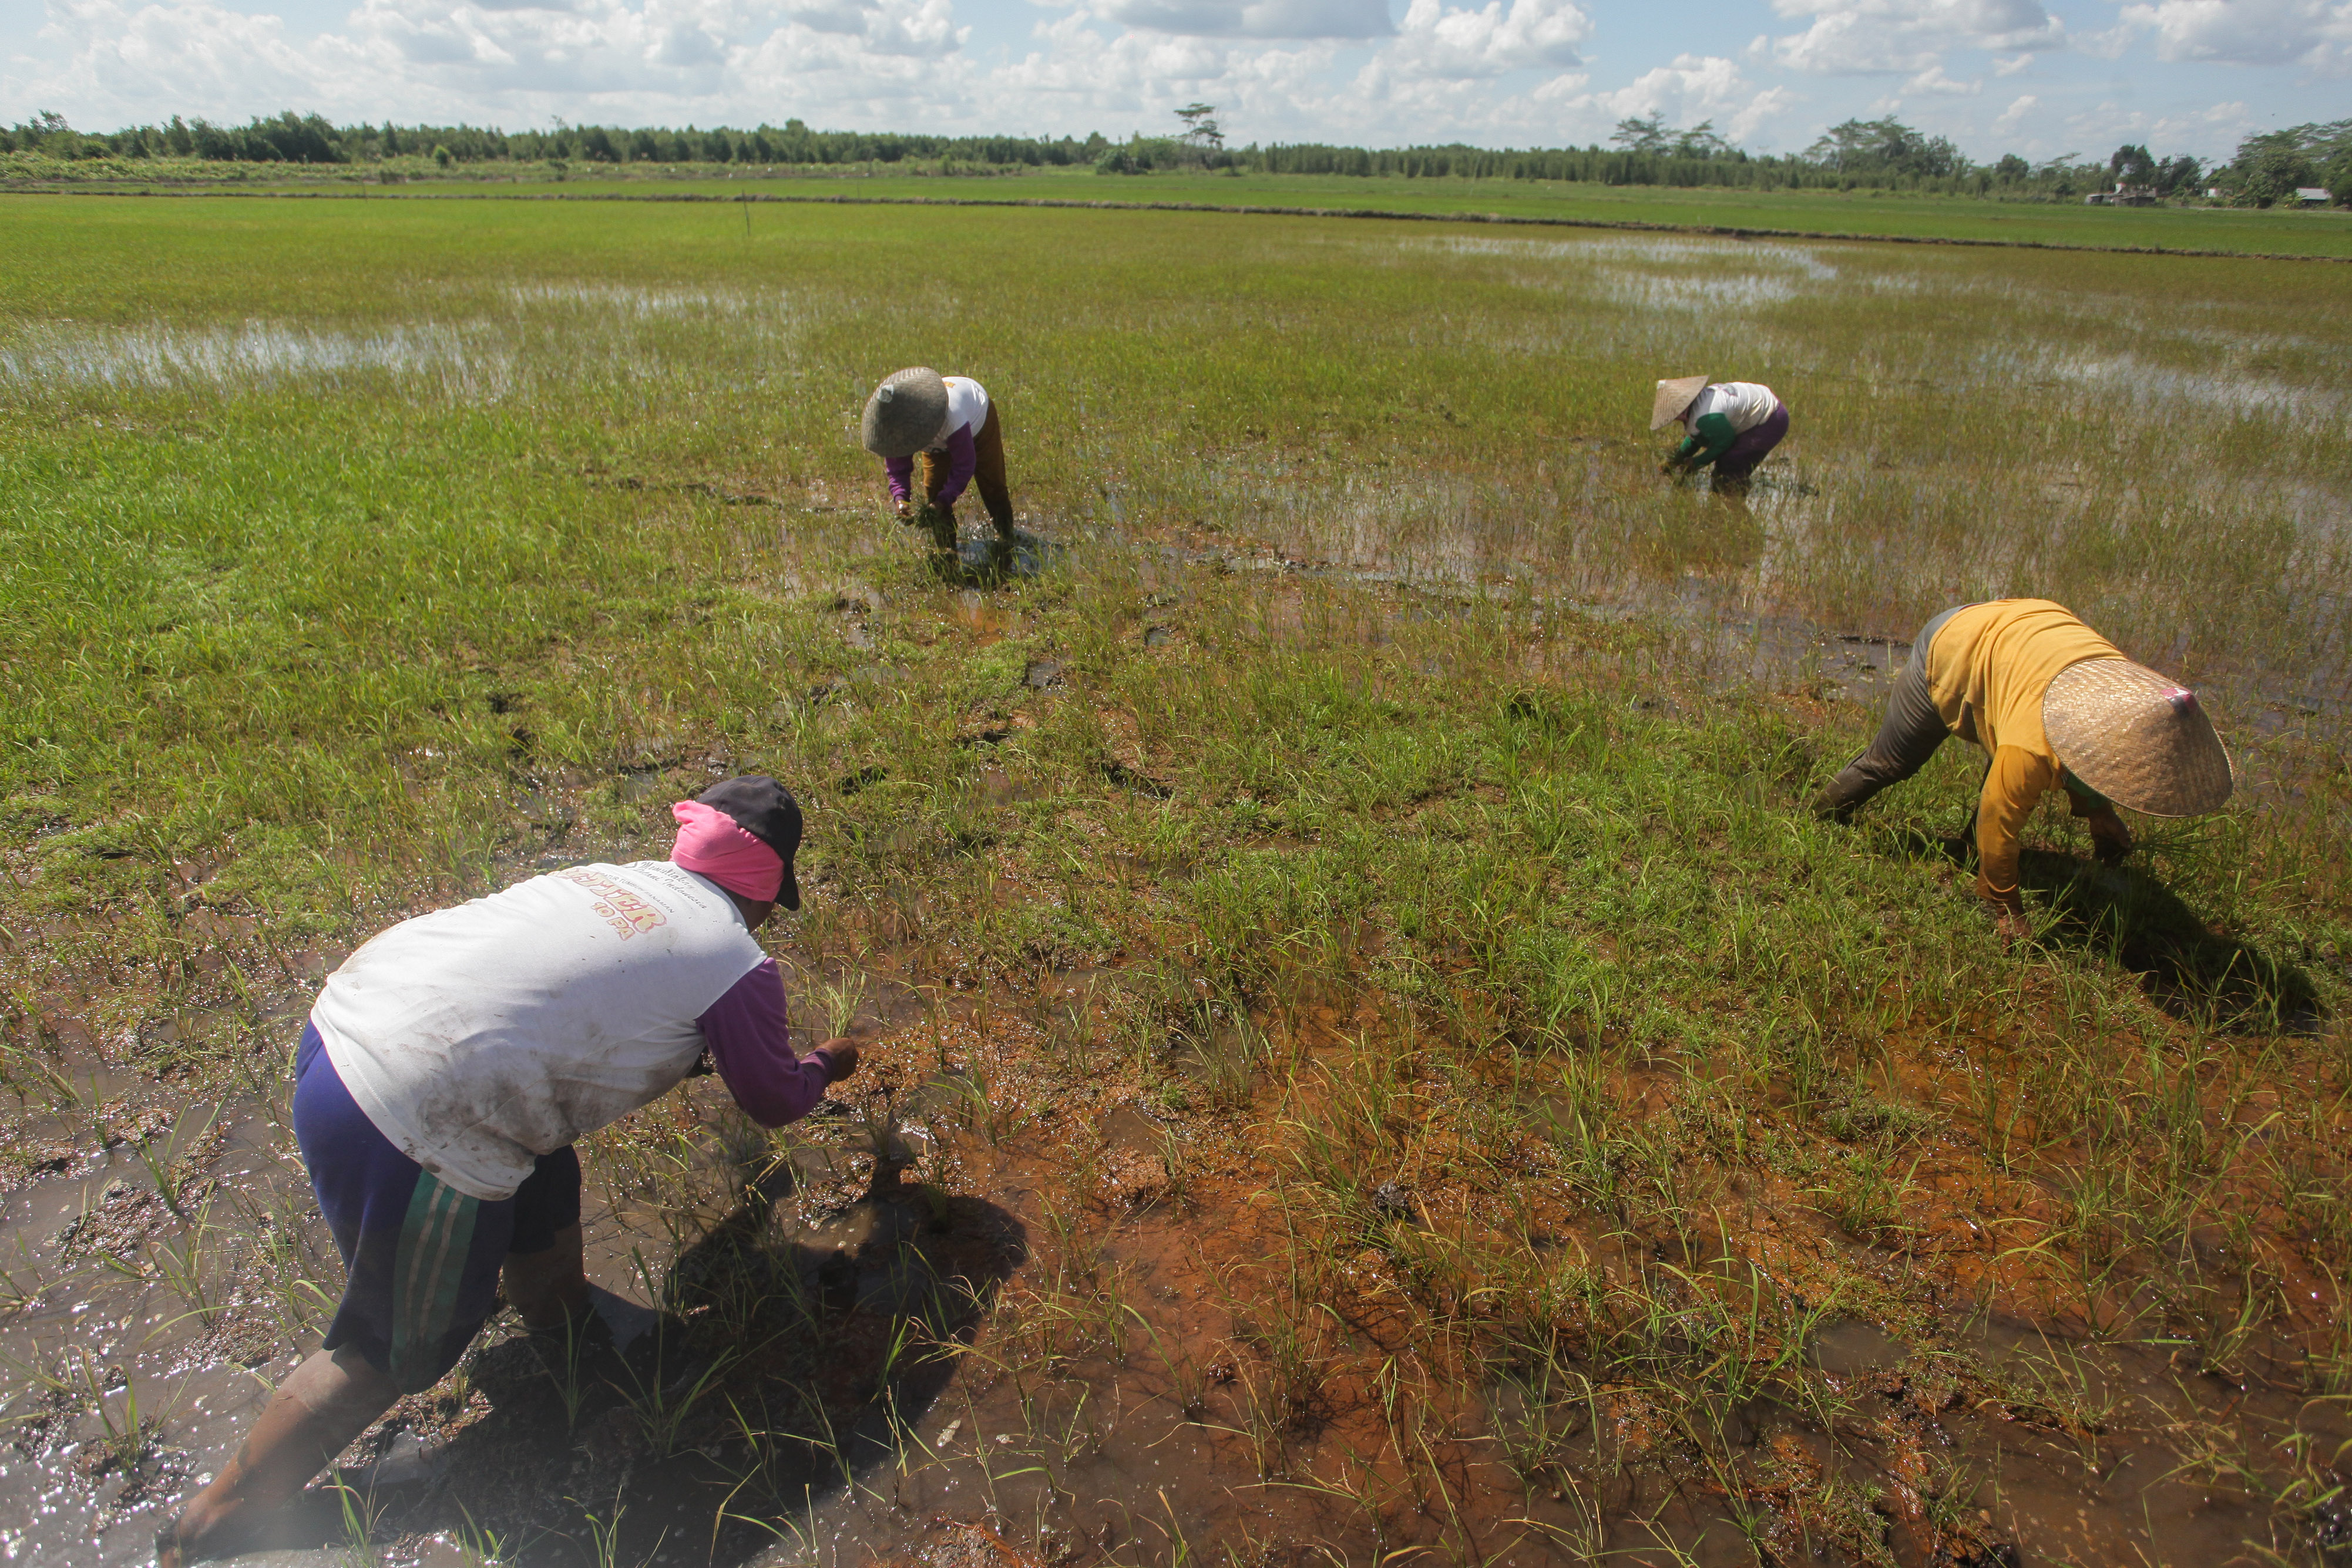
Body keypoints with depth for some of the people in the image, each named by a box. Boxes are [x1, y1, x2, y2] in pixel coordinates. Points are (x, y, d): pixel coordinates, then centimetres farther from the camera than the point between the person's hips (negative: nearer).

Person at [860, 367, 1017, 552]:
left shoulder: (952, 418, -51)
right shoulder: (895, 426, -35)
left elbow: (964, 467, -40)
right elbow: (897, 470, -25)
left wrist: (942, 502, -50)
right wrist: (901, 499, -46)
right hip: (938, 441, 4)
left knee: (991, 485, 3)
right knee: (933, 492, -7)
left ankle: (1006, 538, 27)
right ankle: (946, 550, 5)